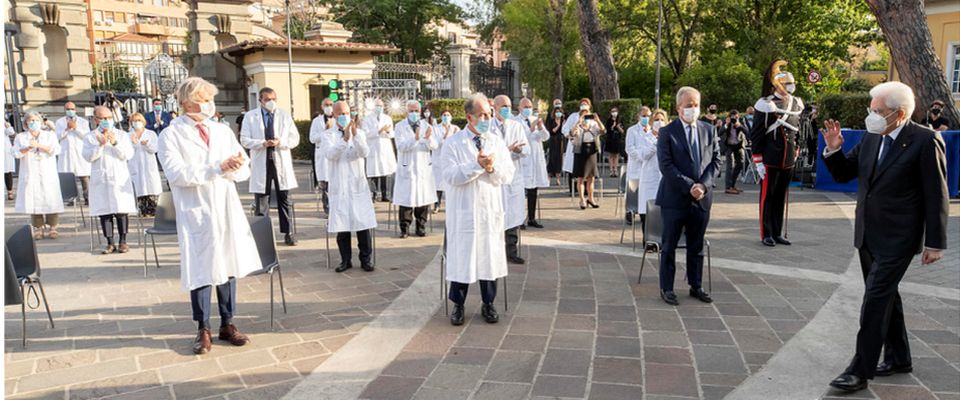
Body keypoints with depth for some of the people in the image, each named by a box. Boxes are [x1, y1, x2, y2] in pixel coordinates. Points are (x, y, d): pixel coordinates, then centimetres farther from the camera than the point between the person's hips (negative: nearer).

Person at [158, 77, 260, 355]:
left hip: (227, 209, 4)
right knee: (201, 270, 2)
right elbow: (177, 174, -17)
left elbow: (244, 169, 7)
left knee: (228, 266, 10)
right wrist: (217, 168, -21)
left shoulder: (223, 131, 10)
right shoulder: (171, 135, -4)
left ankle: (228, 324, 22)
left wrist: (233, 168, -16)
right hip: (196, 212, -4)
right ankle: (203, 330, 16)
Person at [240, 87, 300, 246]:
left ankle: (288, 233, 10)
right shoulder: (250, 116, 4)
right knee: (260, 200, 2)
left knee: (284, 199, 4)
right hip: (261, 163, -1)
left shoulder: (284, 115, 8)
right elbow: (245, 140, -1)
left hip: (281, 162, 1)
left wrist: (280, 142, -14)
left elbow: (295, 138, 5)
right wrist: (263, 143, -17)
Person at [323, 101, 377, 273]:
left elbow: (365, 153, -11)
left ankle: (366, 259, 9)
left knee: (363, 222, -1)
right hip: (339, 186, 0)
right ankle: (346, 260, 14)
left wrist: (355, 136, -27)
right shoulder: (328, 135, 4)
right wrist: (345, 139, -27)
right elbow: (330, 155, -14)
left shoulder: (359, 133, 7)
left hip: (358, 184, 0)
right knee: (341, 225, 3)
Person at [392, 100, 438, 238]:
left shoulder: (426, 125, 8)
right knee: (405, 199, -3)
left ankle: (421, 227, 14)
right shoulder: (400, 126, 1)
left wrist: (428, 138, -21)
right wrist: (415, 139, -27)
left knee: (424, 198, 4)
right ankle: (404, 228, 5)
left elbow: (434, 146, 0)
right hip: (407, 168, -2)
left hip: (424, 167, 3)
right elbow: (401, 146, -13)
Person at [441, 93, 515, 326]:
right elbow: (450, 176, -15)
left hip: (491, 210, 3)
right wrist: (477, 165, -21)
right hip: (464, 212, -3)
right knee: (461, 257, 3)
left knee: (490, 256, 8)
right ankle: (458, 305, 17)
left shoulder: (497, 142, 7)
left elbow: (508, 175, 1)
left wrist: (493, 167, -17)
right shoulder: (453, 143, -3)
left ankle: (488, 304, 22)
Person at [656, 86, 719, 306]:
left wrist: (703, 184, -9)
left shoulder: (709, 130, 9)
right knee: (669, 246, 4)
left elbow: (716, 159, 6)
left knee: (697, 246, 13)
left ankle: (696, 286, 24)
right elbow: (666, 166, -12)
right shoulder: (667, 132, -5)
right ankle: (666, 288, 13)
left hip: (702, 197, 4)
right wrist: (689, 186, -17)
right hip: (675, 198, -4)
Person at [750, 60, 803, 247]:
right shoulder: (766, 105, -10)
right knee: (767, 197, 3)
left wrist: (795, 153, 18)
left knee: (781, 197, 12)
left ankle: (778, 233, 21)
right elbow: (756, 136, -10)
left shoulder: (796, 104, 9)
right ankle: (766, 234, 11)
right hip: (770, 161, -6)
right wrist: (758, 161, -13)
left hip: (788, 161, 6)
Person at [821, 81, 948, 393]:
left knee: (875, 299, -8)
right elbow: (843, 174, 13)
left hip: (897, 238, -7)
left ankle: (860, 370, -1)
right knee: (885, 296, 18)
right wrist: (833, 149, -7)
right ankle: (898, 357, 34)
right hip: (867, 234, 7)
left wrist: (934, 243, -12)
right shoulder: (871, 138, 5)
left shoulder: (925, 140, -14)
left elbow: (936, 196, -12)